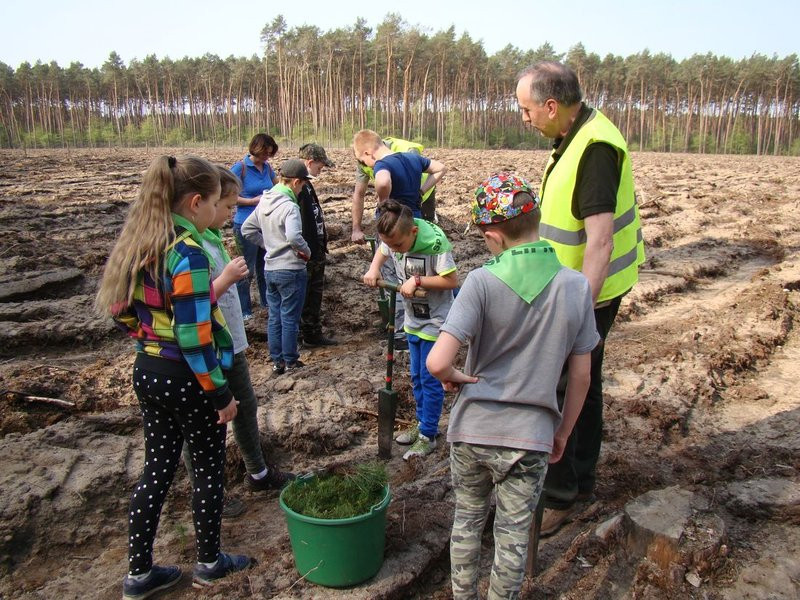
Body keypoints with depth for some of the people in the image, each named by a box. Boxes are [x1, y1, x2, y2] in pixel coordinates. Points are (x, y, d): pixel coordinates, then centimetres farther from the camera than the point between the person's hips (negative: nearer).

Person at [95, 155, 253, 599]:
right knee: (208, 470, 13)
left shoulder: (137, 242, 3)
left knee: (156, 469, 19)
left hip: (146, 372, 8)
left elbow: (121, 312, 10)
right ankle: (209, 562, 31)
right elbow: (194, 337, -24)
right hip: (186, 379, -8)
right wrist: (221, 394, -16)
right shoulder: (186, 252, -22)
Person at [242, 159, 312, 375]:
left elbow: (247, 230, 11)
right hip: (291, 270, -7)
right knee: (290, 318, 5)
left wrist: (269, 244, 11)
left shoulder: (264, 202, 5)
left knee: (274, 317, 14)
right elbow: (294, 236, -35)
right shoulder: (289, 206, -20)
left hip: (270, 269, 7)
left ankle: (276, 361, 23)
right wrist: (306, 250, -17)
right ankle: (290, 361, 17)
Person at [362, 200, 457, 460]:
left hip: (435, 322, -7)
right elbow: (382, 252, 14)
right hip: (413, 319, 7)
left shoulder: (435, 242, -28)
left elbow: (452, 280, -25)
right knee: (416, 377, 18)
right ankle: (422, 422, 36)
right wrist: (374, 268, -6)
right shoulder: (394, 238, -8)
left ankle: (428, 435, 16)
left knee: (430, 379, 2)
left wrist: (417, 280, -26)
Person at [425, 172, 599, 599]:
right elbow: (581, 376, 0)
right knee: (513, 536, 18)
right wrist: (562, 433, 13)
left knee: (467, 519, 23)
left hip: (471, 429, 0)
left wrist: (453, 378, -3)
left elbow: (437, 362, -26)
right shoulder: (576, 286, -6)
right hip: (529, 436, 1)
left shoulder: (482, 282, -16)